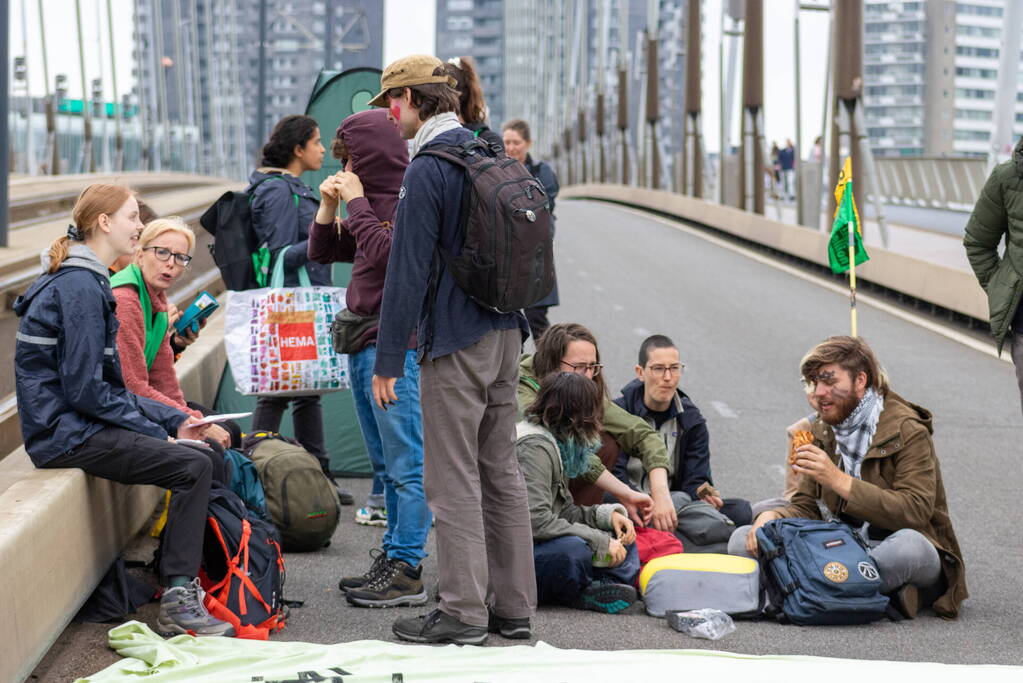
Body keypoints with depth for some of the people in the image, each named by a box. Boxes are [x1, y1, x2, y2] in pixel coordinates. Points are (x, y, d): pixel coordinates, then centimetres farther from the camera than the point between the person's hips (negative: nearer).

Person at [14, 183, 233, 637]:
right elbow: (84, 390, -21)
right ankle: (177, 602, -18)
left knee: (197, 451, 10)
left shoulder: (86, 282, 16)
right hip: (68, 434, -10)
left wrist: (173, 420, 11)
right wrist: (156, 431, -13)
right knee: (194, 466, -20)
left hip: (82, 424, 10)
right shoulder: (80, 287, -17)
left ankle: (181, 577, 11)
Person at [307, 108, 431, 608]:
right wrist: (328, 205, 9)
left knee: (406, 464, -8)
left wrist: (357, 202, -11)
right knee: (387, 466, 14)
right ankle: (392, 557, 20)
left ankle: (407, 570, -7)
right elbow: (321, 253, 24)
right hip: (363, 347, 10)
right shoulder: (373, 201, 18)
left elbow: (385, 255, -22)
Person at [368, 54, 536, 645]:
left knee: (454, 480, -3)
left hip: (455, 342, -8)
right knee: (502, 471, 13)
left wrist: (388, 361, -12)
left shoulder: (427, 170, -14)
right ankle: (513, 602, 18)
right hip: (507, 332, 8)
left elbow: (408, 270, -16)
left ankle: (464, 613, 0)